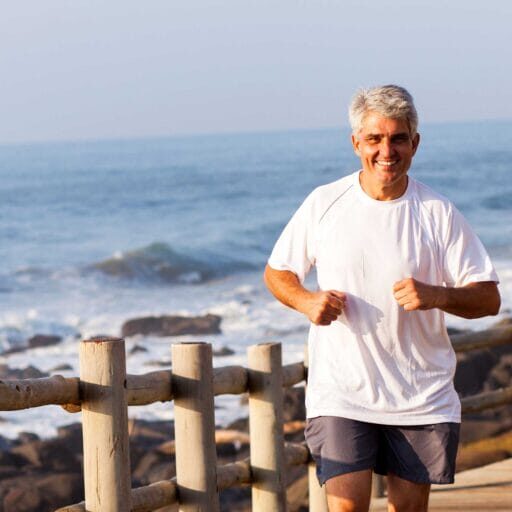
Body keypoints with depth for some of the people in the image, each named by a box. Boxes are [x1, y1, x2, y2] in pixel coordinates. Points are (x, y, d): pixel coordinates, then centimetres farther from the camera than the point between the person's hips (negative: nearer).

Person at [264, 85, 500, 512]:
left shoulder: (438, 213, -1)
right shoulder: (324, 204, 1)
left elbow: (488, 298, 0)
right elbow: (277, 271, 13)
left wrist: (436, 295, -20)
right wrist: (305, 300, -10)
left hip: (421, 398, 1)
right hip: (340, 393, -1)